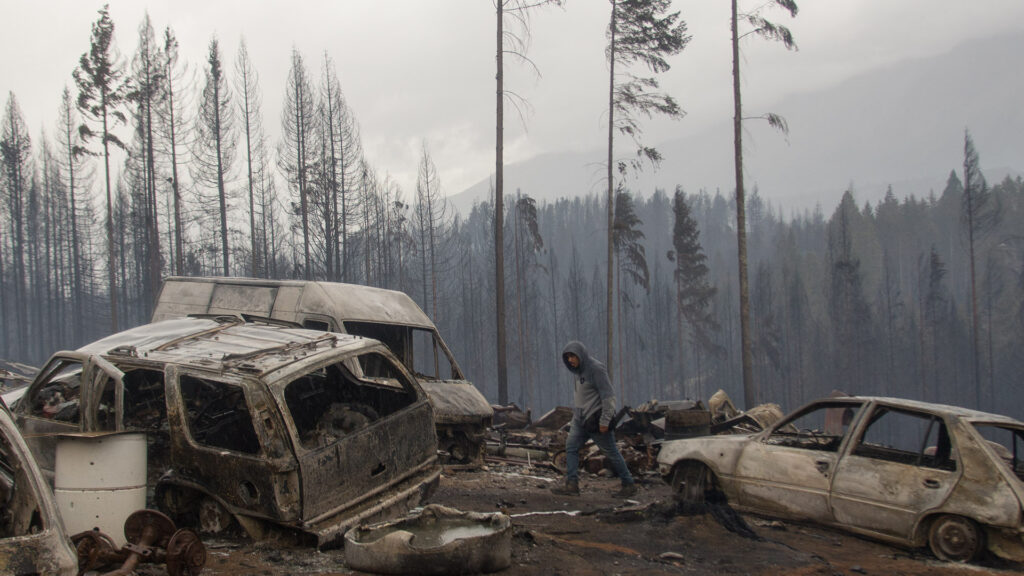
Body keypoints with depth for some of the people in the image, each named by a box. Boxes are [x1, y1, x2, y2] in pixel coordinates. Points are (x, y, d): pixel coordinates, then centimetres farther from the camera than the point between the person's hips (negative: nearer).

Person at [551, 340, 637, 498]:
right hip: (581, 419, 9)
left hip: (596, 418, -9)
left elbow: (608, 395, -19)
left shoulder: (596, 368, -16)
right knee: (571, 447, -2)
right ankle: (571, 484, -5)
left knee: (611, 452, 0)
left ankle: (629, 485, 11)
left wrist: (605, 420, -22)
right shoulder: (579, 370, 10)